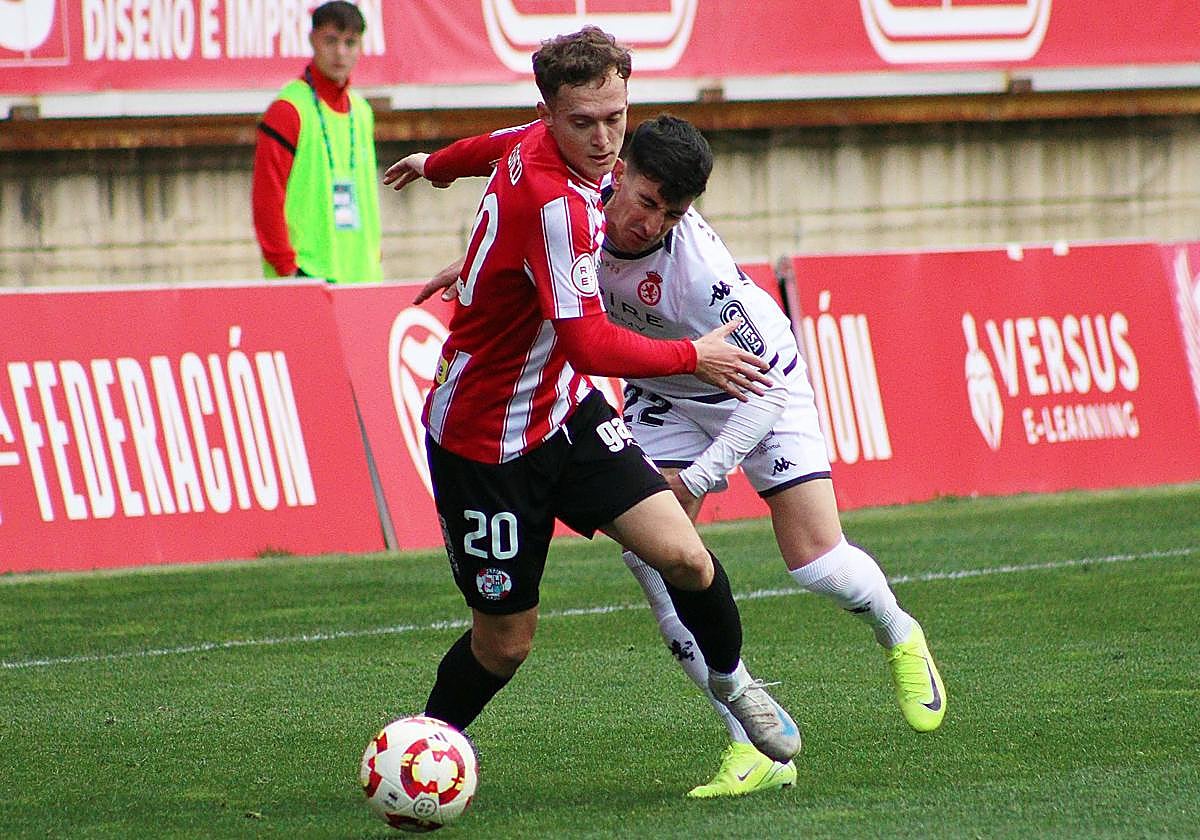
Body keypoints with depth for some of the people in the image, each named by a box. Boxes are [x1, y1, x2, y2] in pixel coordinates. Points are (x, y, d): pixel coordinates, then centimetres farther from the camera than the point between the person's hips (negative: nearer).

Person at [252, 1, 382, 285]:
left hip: (362, 273, 7)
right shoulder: (288, 110, -6)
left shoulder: (361, 112, 16)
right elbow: (266, 197, -10)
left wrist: (375, 258, 15)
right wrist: (286, 267, -13)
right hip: (308, 274, -7)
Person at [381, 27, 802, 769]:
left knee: (682, 555, -9)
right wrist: (695, 357, -18)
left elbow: (501, 144, 22)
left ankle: (731, 679, 18)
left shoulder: (539, 143, -3)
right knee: (506, 642, 2)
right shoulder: (553, 201, -31)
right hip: (485, 438, -7)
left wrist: (437, 164, 46)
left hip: (563, 409, 7)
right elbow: (590, 345, -34)